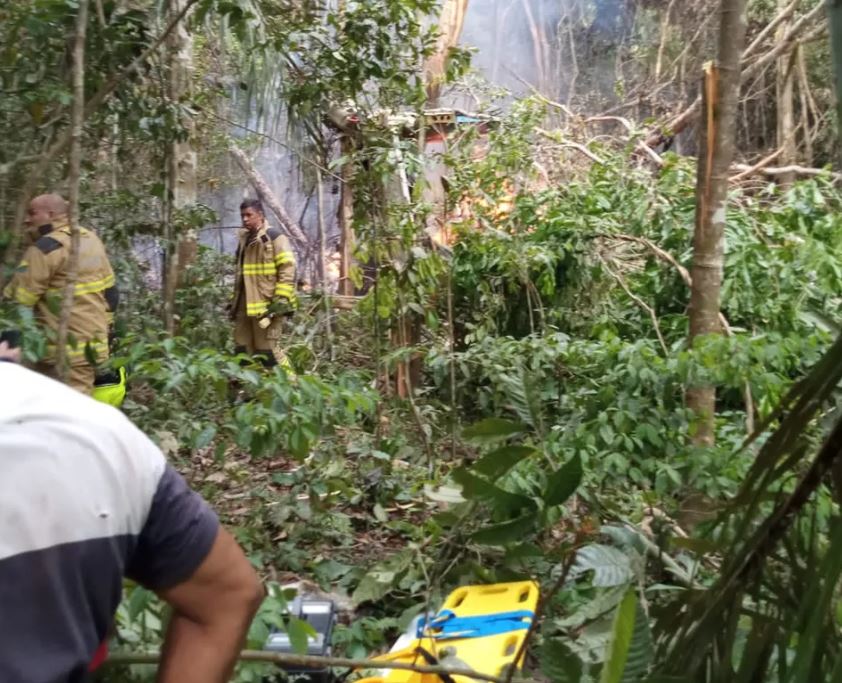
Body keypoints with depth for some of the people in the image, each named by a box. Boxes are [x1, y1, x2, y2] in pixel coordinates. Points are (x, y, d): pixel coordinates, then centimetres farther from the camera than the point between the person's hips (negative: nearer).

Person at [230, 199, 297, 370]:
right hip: (245, 305, 9)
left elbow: (287, 269, -12)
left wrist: (281, 299, -18)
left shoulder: (274, 237, -6)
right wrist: (235, 301, 23)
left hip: (267, 304, -9)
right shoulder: (244, 239, 19)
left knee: (267, 349, -9)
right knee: (243, 349, 10)